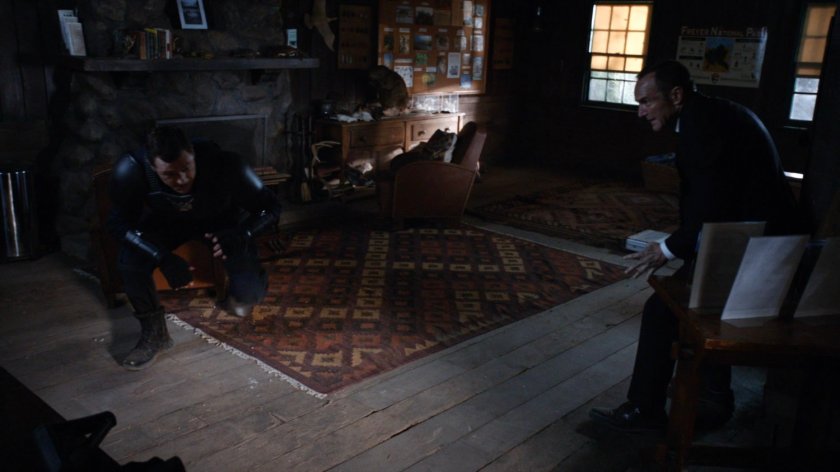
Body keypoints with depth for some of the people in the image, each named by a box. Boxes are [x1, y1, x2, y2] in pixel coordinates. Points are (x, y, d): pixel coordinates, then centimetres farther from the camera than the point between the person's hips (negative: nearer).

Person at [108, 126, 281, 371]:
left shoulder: (225, 164, -37)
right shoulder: (131, 169, -34)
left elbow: (270, 206, -23)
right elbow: (119, 222, -20)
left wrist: (242, 234, -43)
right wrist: (162, 256, -36)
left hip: (221, 220, -1)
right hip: (166, 221, 1)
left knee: (250, 292, -18)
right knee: (130, 263, -26)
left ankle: (240, 294, 22)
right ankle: (153, 332, 0)